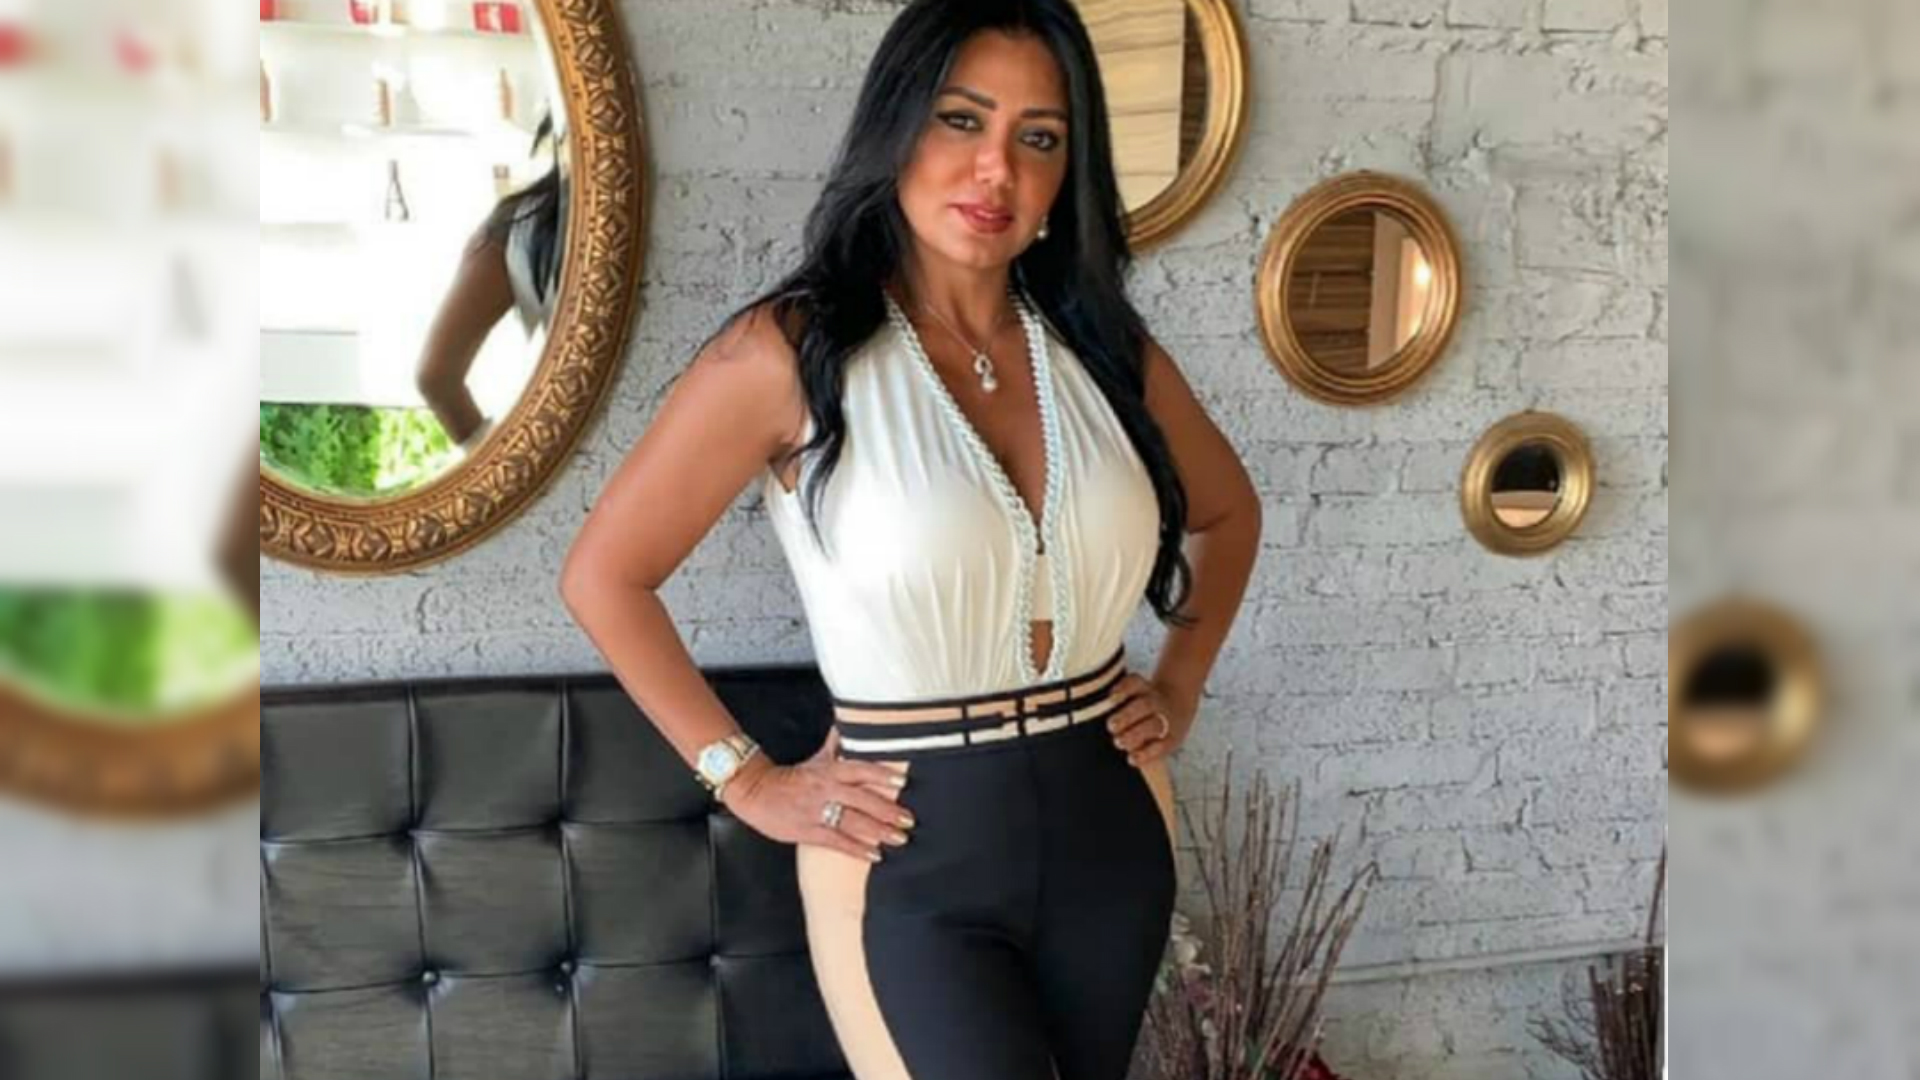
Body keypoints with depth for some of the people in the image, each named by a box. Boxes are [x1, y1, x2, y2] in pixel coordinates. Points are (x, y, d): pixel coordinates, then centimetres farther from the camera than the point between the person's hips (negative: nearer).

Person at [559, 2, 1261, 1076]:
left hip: (1110, 831, 5)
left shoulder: (1104, 346, 2)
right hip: (915, 857, -5)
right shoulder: (792, 351, -12)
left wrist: (1181, 687, 11)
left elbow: (1229, 510, 22)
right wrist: (747, 780, -6)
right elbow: (605, 574, -6)